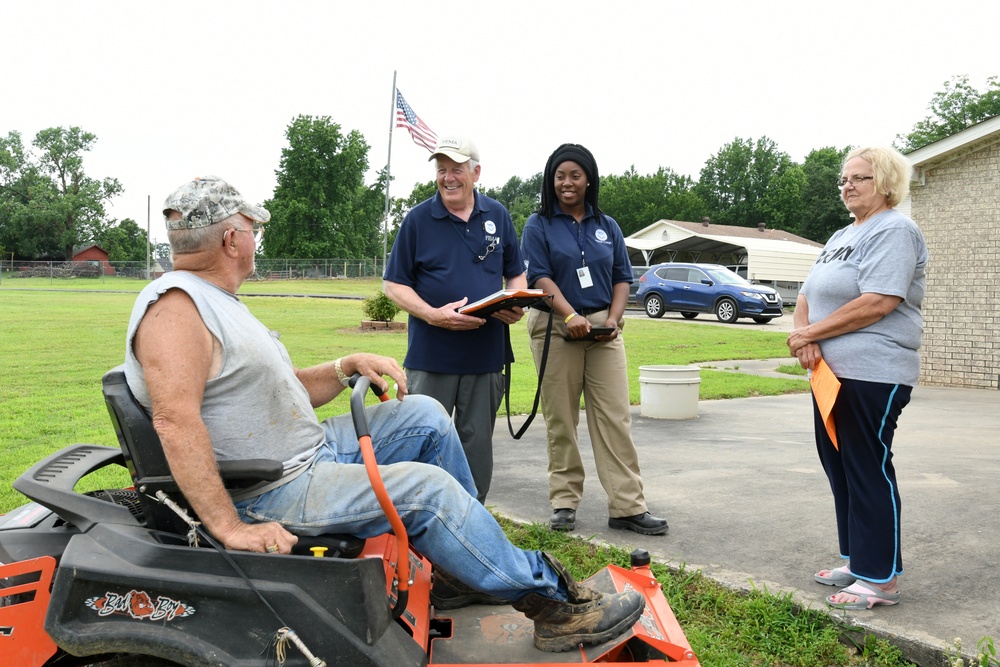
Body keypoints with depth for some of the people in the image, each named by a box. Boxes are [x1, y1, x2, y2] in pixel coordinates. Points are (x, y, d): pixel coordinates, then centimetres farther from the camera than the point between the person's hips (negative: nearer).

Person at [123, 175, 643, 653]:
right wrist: (230, 527, -34)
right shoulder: (174, 306, -18)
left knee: (425, 416, 8)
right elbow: (176, 421, -31)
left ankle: (464, 569, 12)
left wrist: (349, 366, 3)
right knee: (426, 487, -19)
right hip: (274, 493, -11)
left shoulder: (217, 301, 16)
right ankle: (550, 601, -4)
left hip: (314, 448, 11)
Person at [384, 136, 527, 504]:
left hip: (486, 353, 3)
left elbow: (516, 274, 17)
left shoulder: (497, 216, 9)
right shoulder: (418, 219, 0)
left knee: (478, 444, 11)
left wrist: (516, 305, -6)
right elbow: (394, 284, -1)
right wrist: (435, 315, -17)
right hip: (431, 354, -3)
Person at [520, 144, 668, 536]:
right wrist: (570, 316, -21)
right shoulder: (539, 226, 4)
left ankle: (627, 506, 0)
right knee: (561, 419, 3)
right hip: (555, 328, -2)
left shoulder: (607, 226, 14)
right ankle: (564, 502, 13)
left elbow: (622, 277, 12)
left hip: (603, 330, 3)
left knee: (615, 416, -3)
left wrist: (613, 318, -5)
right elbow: (539, 277, -7)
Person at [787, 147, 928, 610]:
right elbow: (809, 295, 15)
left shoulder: (894, 231, -9)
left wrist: (811, 333, -14)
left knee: (869, 471, -4)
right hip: (832, 372, 9)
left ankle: (880, 580, 6)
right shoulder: (842, 237, 20)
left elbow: (877, 303, -20)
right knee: (839, 467, 13)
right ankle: (857, 562, 26)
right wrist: (803, 333, -6)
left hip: (873, 375, -9)